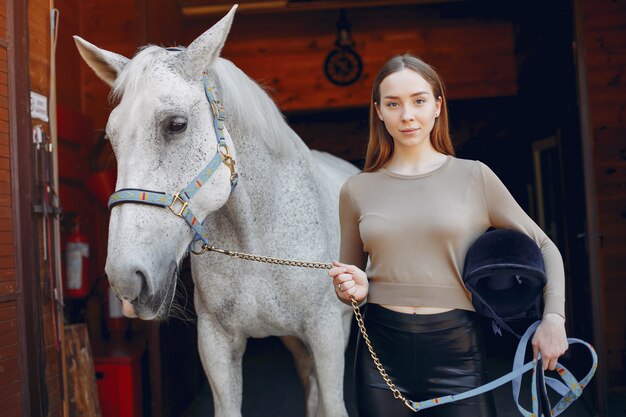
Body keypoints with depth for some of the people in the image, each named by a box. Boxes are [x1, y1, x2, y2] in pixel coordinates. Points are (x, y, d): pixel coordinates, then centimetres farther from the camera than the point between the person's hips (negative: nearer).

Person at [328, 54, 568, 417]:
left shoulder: (474, 177, -1)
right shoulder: (357, 189, 4)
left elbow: (543, 247, 5)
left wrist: (553, 318, -6)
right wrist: (354, 290, -8)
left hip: (456, 350, -1)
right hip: (381, 350, 2)